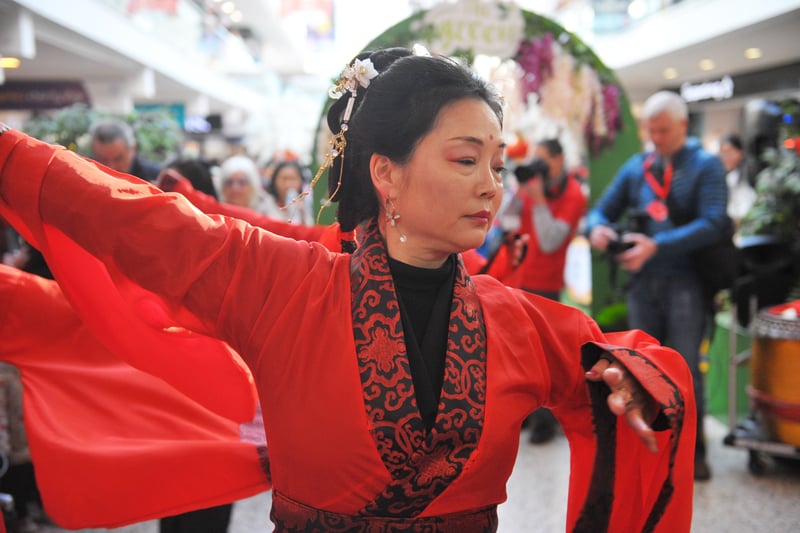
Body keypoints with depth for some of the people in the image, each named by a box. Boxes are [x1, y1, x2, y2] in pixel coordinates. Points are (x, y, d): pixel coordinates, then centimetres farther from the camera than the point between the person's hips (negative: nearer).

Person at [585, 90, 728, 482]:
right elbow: (602, 210, 12)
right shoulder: (636, 167, 11)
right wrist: (598, 228, -13)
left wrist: (656, 246, -24)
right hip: (643, 282, 4)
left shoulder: (706, 165, -2)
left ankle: (692, 450, 9)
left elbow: (712, 224, -14)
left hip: (684, 279, -4)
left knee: (684, 367, -4)